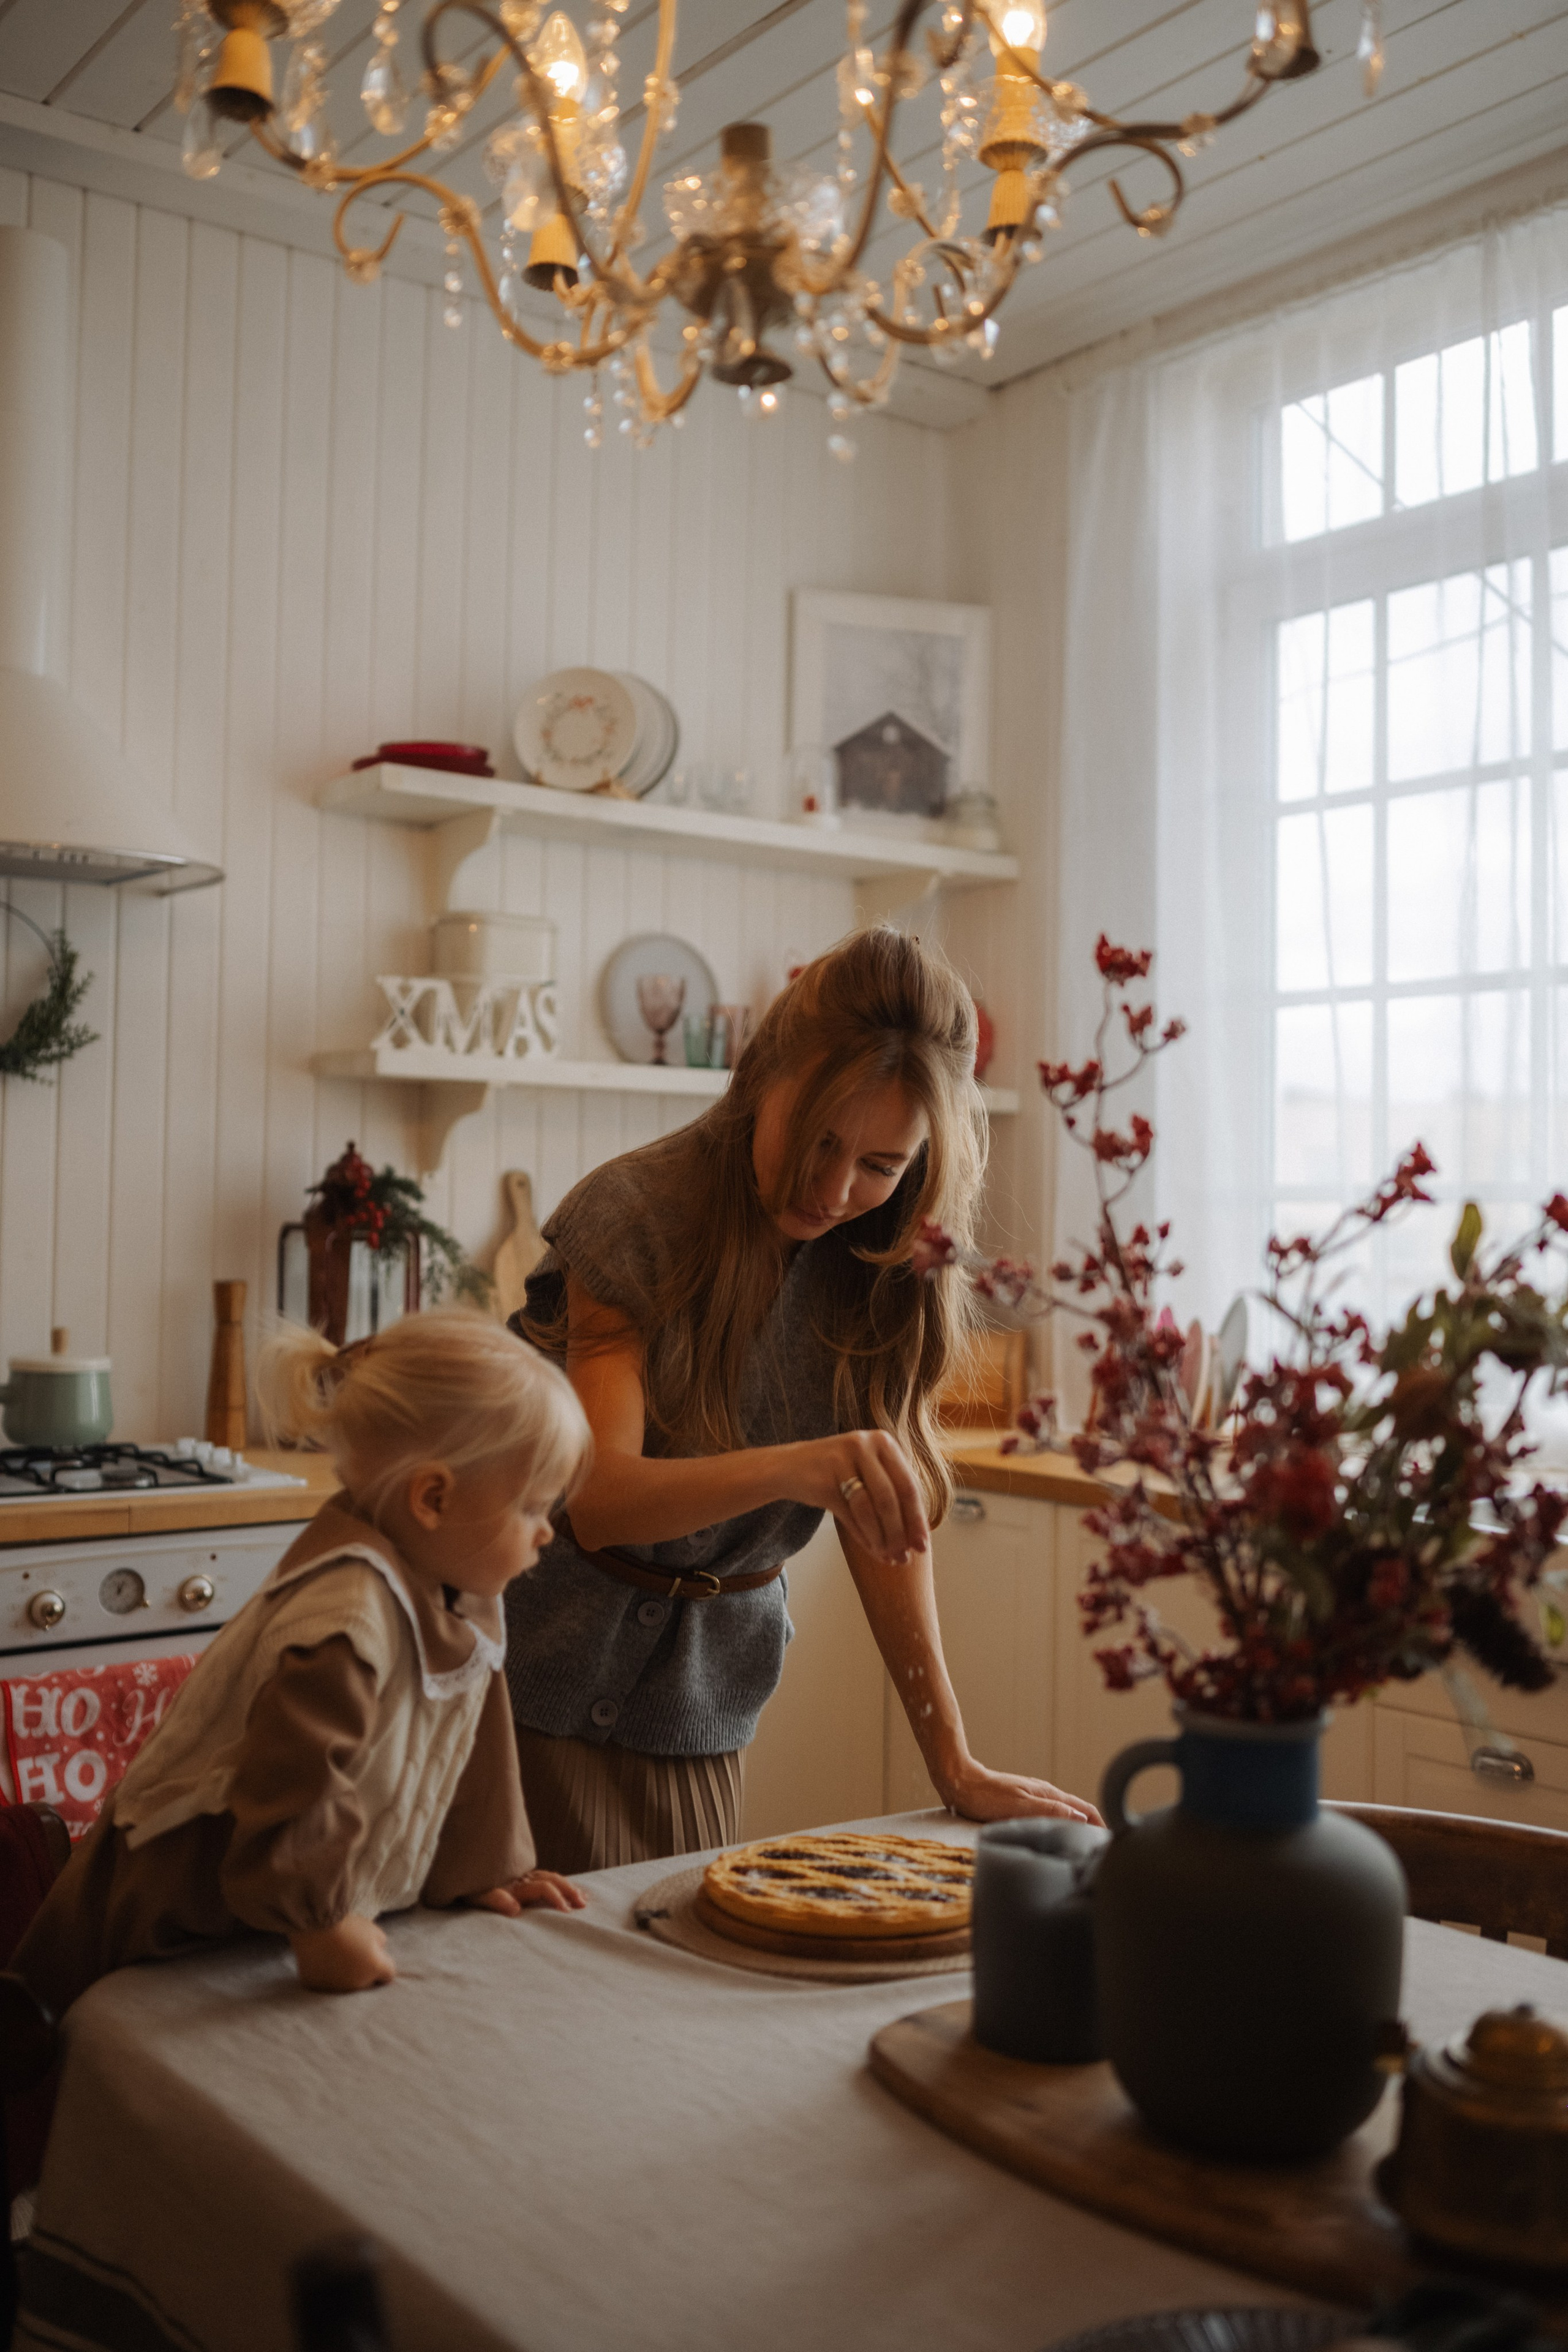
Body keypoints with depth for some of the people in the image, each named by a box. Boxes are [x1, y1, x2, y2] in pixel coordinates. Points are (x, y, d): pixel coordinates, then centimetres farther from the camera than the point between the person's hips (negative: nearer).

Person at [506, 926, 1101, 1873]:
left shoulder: (885, 1260, -6)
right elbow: (599, 1500, -28)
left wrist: (956, 1764, -6)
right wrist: (790, 1468, -46)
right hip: (550, 1678, -4)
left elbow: (889, 1511, -3)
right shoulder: (635, 1212, -19)